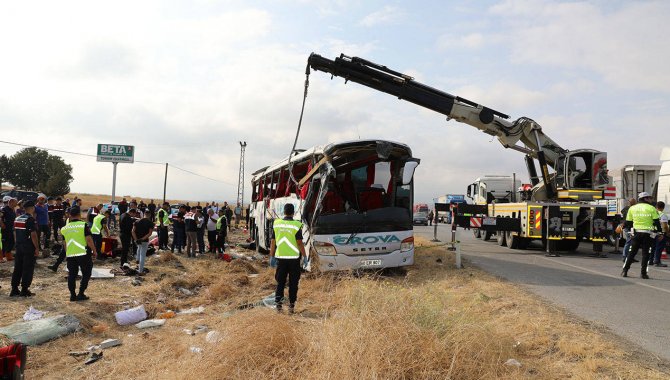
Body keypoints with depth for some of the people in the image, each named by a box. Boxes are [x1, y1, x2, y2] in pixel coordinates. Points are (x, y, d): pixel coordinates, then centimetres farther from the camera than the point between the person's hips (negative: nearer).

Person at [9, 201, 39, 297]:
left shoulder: (17, 219, 11)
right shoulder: (31, 220, -14)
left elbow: (15, 233, 16)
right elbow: (33, 235, -18)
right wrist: (37, 248, -14)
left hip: (19, 247, 8)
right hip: (29, 248, -7)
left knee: (17, 268, 13)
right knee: (28, 269, 0)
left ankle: (14, 289, 16)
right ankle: (24, 290, 3)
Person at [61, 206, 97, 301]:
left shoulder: (65, 228, 8)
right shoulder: (83, 225, -8)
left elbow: (65, 243, 16)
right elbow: (89, 240, -14)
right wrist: (94, 251, -5)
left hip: (70, 255, 5)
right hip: (83, 254, -4)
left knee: (72, 275, 11)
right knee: (86, 274, 7)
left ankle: (72, 295, 13)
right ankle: (81, 294, 4)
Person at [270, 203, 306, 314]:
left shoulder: (276, 223, 0)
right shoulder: (296, 225, -11)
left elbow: (273, 242, 4)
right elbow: (299, 243, -11)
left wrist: (272, 256, 13)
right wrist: (304, 256, -1)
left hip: (280, 257, 3)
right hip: (294, 258, -2)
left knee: (280, 281, 13)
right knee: (293, 283, 8)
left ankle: (278, 302, 6)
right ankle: (291, 305, 11)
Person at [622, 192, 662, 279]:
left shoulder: (632, 208, 7)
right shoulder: (652, 208, -1)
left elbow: (628, 222, 9)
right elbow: (657, 222, -3)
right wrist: (659, 231, 6)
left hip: (636, 233, 2)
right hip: (648, 234, -2)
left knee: (632, 252, 9)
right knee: (645, 253, 3)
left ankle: (625, 271, 7)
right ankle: (643, 273, 2)